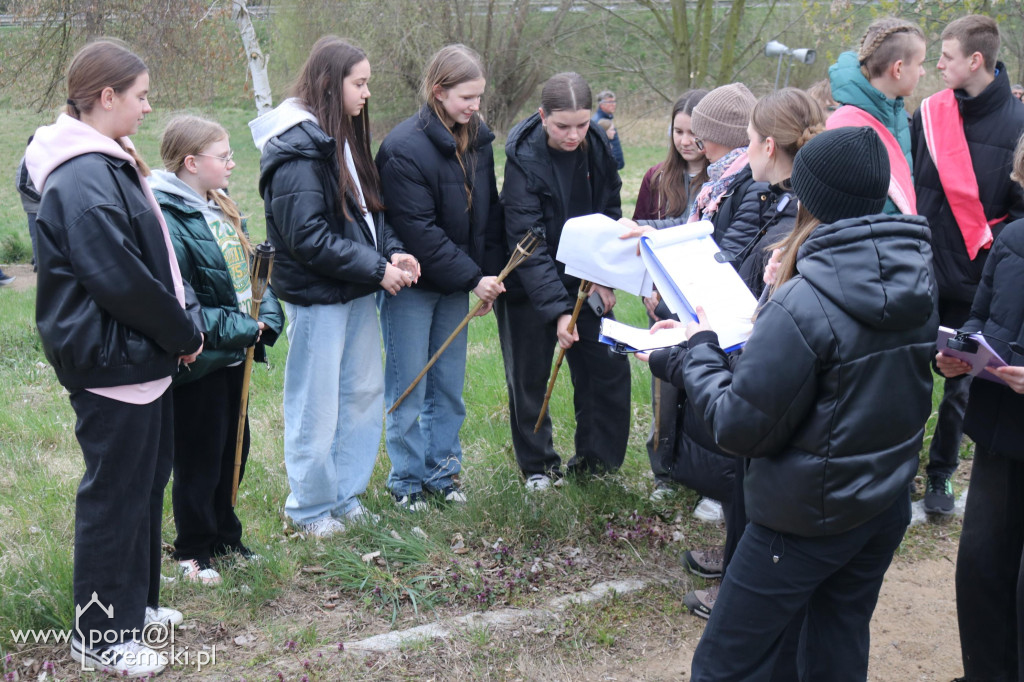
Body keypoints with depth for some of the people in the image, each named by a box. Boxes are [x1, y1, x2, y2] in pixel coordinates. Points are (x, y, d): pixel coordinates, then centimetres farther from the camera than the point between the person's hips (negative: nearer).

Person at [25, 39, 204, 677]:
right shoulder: (83, 181, -20)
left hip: (143, 356, 10)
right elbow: (118, 278, -25)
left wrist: (183, 323, 5)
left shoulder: (112, 165, 13)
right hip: (112, 361, -10)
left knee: (147, 479, 19)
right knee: (116, 492, 1)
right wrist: (184, 334, -13)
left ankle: (135, 600, 35)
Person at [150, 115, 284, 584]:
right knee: (198, 458, 5)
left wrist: (267, 318, -3)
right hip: (199, 363, -9)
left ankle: (224, 535, 34)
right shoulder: (166, 220, -19)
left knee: (234, 448, 18)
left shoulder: (221, 210, 10)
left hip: (234, 355, 9)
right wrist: (236, 329, -21)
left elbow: (251, 271, 14)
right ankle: (193, 550, 21)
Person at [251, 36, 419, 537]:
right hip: (317, 296, -9)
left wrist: (391, 252, -1)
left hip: (357, 292, 9)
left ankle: (347, 495, 32)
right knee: (316, 409, 4)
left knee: (365, 394, 16)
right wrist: (377, 269, -18)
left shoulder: (344, 140, 12)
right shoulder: (298, 149, -18)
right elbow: (308, 238, -22)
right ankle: (311, 509, 21)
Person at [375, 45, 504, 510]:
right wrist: (472, 278, -21)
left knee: (449, 386, 12)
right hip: (411, 284, -6)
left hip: (458, 283, 6)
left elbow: (488, 212, 11)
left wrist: (488, 273, 2)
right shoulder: (405, 147, -19)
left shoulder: (477, 140, 3)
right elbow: (417, 230, -21)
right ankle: (406, 479, 18)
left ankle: (442, 471, 26)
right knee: (408, 389, 4)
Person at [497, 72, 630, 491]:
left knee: (609, 365, 2)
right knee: (529, 377, 5)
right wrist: (557, 309, -33)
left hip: (582, 280, 4)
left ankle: (596, 457, 20)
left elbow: (609, 217, 5)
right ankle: (538, 465, 24)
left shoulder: (596, 149, -7)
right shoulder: (523, 158, -22)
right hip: (529, 285, -4)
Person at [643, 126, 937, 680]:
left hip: (807, 519, -8)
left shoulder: (803, 306, -27)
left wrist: (699, 349, -6)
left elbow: (739, 427, -21)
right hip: (888, 506, 8)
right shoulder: (917, 281, -2)